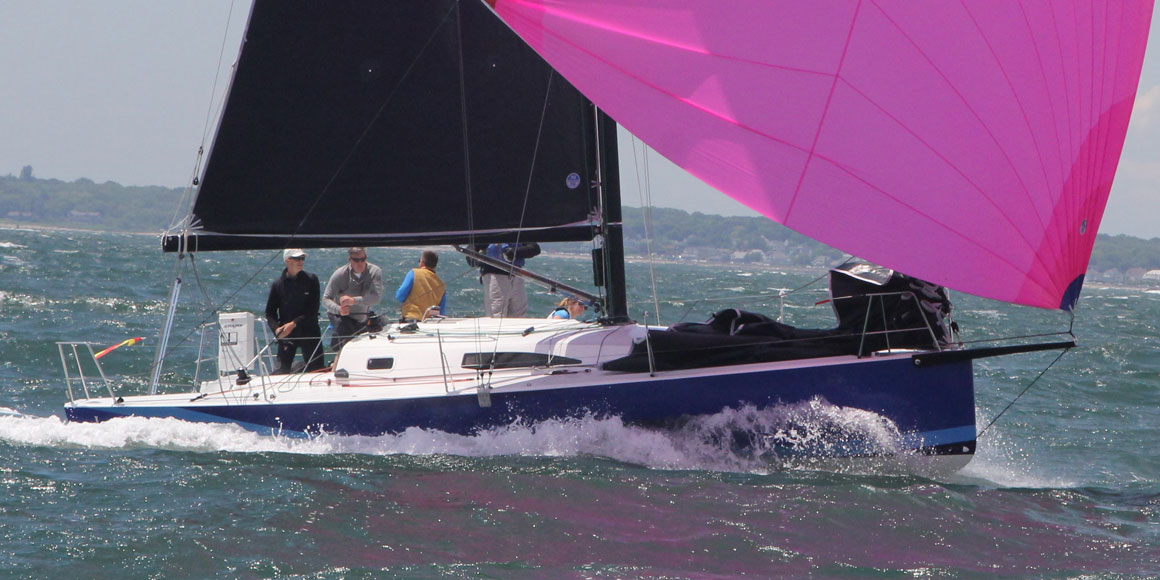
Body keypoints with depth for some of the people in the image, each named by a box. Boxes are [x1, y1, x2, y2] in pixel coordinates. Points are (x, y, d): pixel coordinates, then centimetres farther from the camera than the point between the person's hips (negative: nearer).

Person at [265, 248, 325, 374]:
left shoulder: (311, 280, 0)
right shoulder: (278, 284, 2)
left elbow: (313, 310, -4)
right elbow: (270, 313, 6)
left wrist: (294, 324, -14)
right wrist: (276, 328, -14)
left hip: (309, 332, 0)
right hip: (286, 335, 0)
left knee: (317, 369, -1)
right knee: (281, 370, -9)